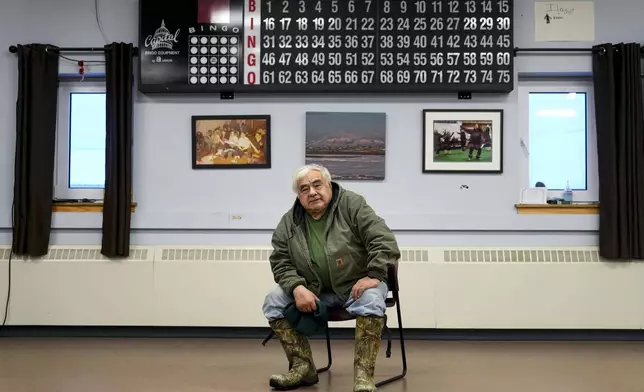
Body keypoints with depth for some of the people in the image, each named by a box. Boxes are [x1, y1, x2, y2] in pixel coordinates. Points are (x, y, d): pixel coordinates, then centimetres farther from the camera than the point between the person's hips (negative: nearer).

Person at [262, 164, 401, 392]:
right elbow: (281, 263, 1)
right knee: (273, 302, -12)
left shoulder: (352, 205, -12)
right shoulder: (288, 223, -1)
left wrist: (374, 276, -27)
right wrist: (297, 288, -18)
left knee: (371, 301, -36)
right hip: (316, 290, 4)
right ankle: (303, 367, -8)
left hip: (357, 284, -4)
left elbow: (384, 241, -17)